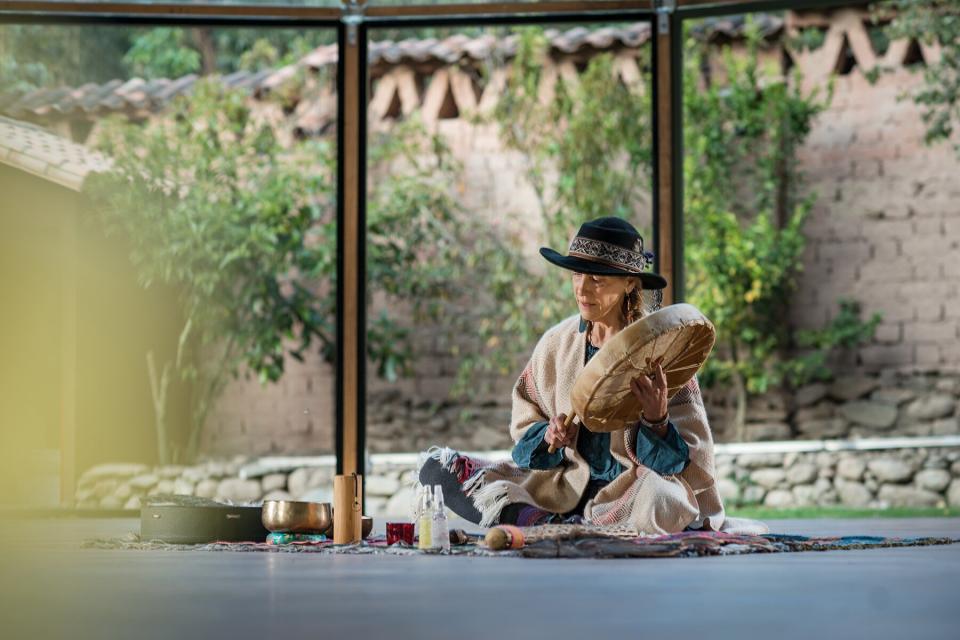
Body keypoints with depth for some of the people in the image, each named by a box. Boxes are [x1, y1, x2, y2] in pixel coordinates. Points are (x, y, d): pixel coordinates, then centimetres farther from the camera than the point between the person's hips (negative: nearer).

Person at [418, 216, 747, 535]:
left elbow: (685, 462, -9)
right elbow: (524, 430, 9)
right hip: (565, 484, 4)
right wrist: (548, 438, -14)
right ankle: (547, 523, -23)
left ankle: (560, 527, -20)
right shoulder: (556, 344, 3)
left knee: (660, 504, -42)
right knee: (437, 466, -8)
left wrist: (657, 421, -30)